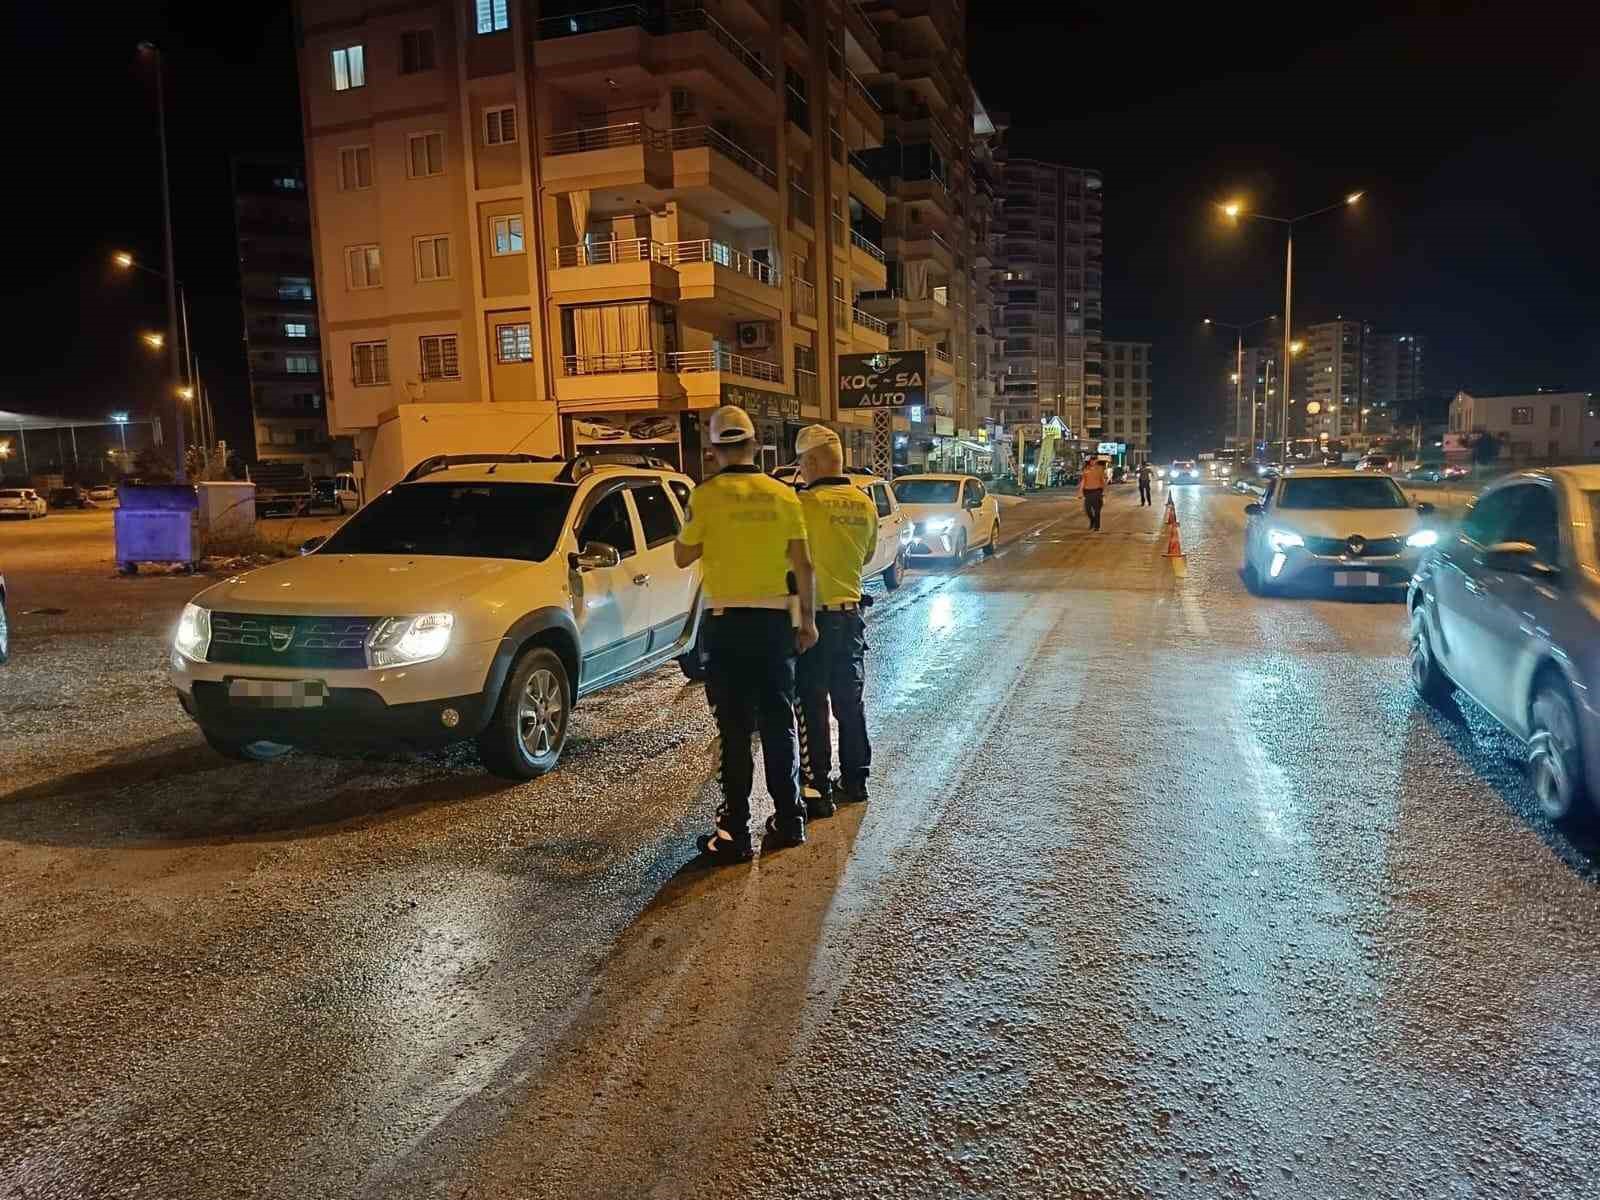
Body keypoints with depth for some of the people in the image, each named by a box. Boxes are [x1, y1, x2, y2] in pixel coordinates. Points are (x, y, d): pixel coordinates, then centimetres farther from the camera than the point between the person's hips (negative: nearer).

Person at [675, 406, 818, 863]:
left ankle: (736, 831, 3)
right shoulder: (783, 495, 1)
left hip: (727, 622, -3)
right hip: (776, 619, 3)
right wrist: (808, 619, 9)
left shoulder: (706, 496, -8)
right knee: (779, 721, 13)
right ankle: (789, 819, 21)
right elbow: (802, 563, 2)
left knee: (735, 727, 1)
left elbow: (683, 556, 1)